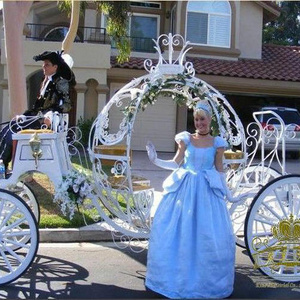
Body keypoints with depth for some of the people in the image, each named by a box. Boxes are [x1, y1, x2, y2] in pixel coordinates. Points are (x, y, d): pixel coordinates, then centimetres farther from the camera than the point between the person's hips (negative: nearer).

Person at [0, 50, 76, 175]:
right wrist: (24, 114, 12)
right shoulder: (47, 81, 18)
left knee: (10, 132, -18)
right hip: (38, 116, 9)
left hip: (45, 120, -9)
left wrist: (51, 116, -31)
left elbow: (66, 105, -18)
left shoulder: (61, 82, -8)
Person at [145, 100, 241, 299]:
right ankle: (178, 276, 19)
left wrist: (228, 194, 8)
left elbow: (220, 170, 8)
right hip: (184, 190, 1)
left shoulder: (217, 143, 4)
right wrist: (156, 160, -7)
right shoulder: (186, 139, 4)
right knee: (179, 231, 2)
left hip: (207, 192, 0)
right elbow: (175, 164, 5)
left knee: (210, 235, -1)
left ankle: (207, 281, 17)